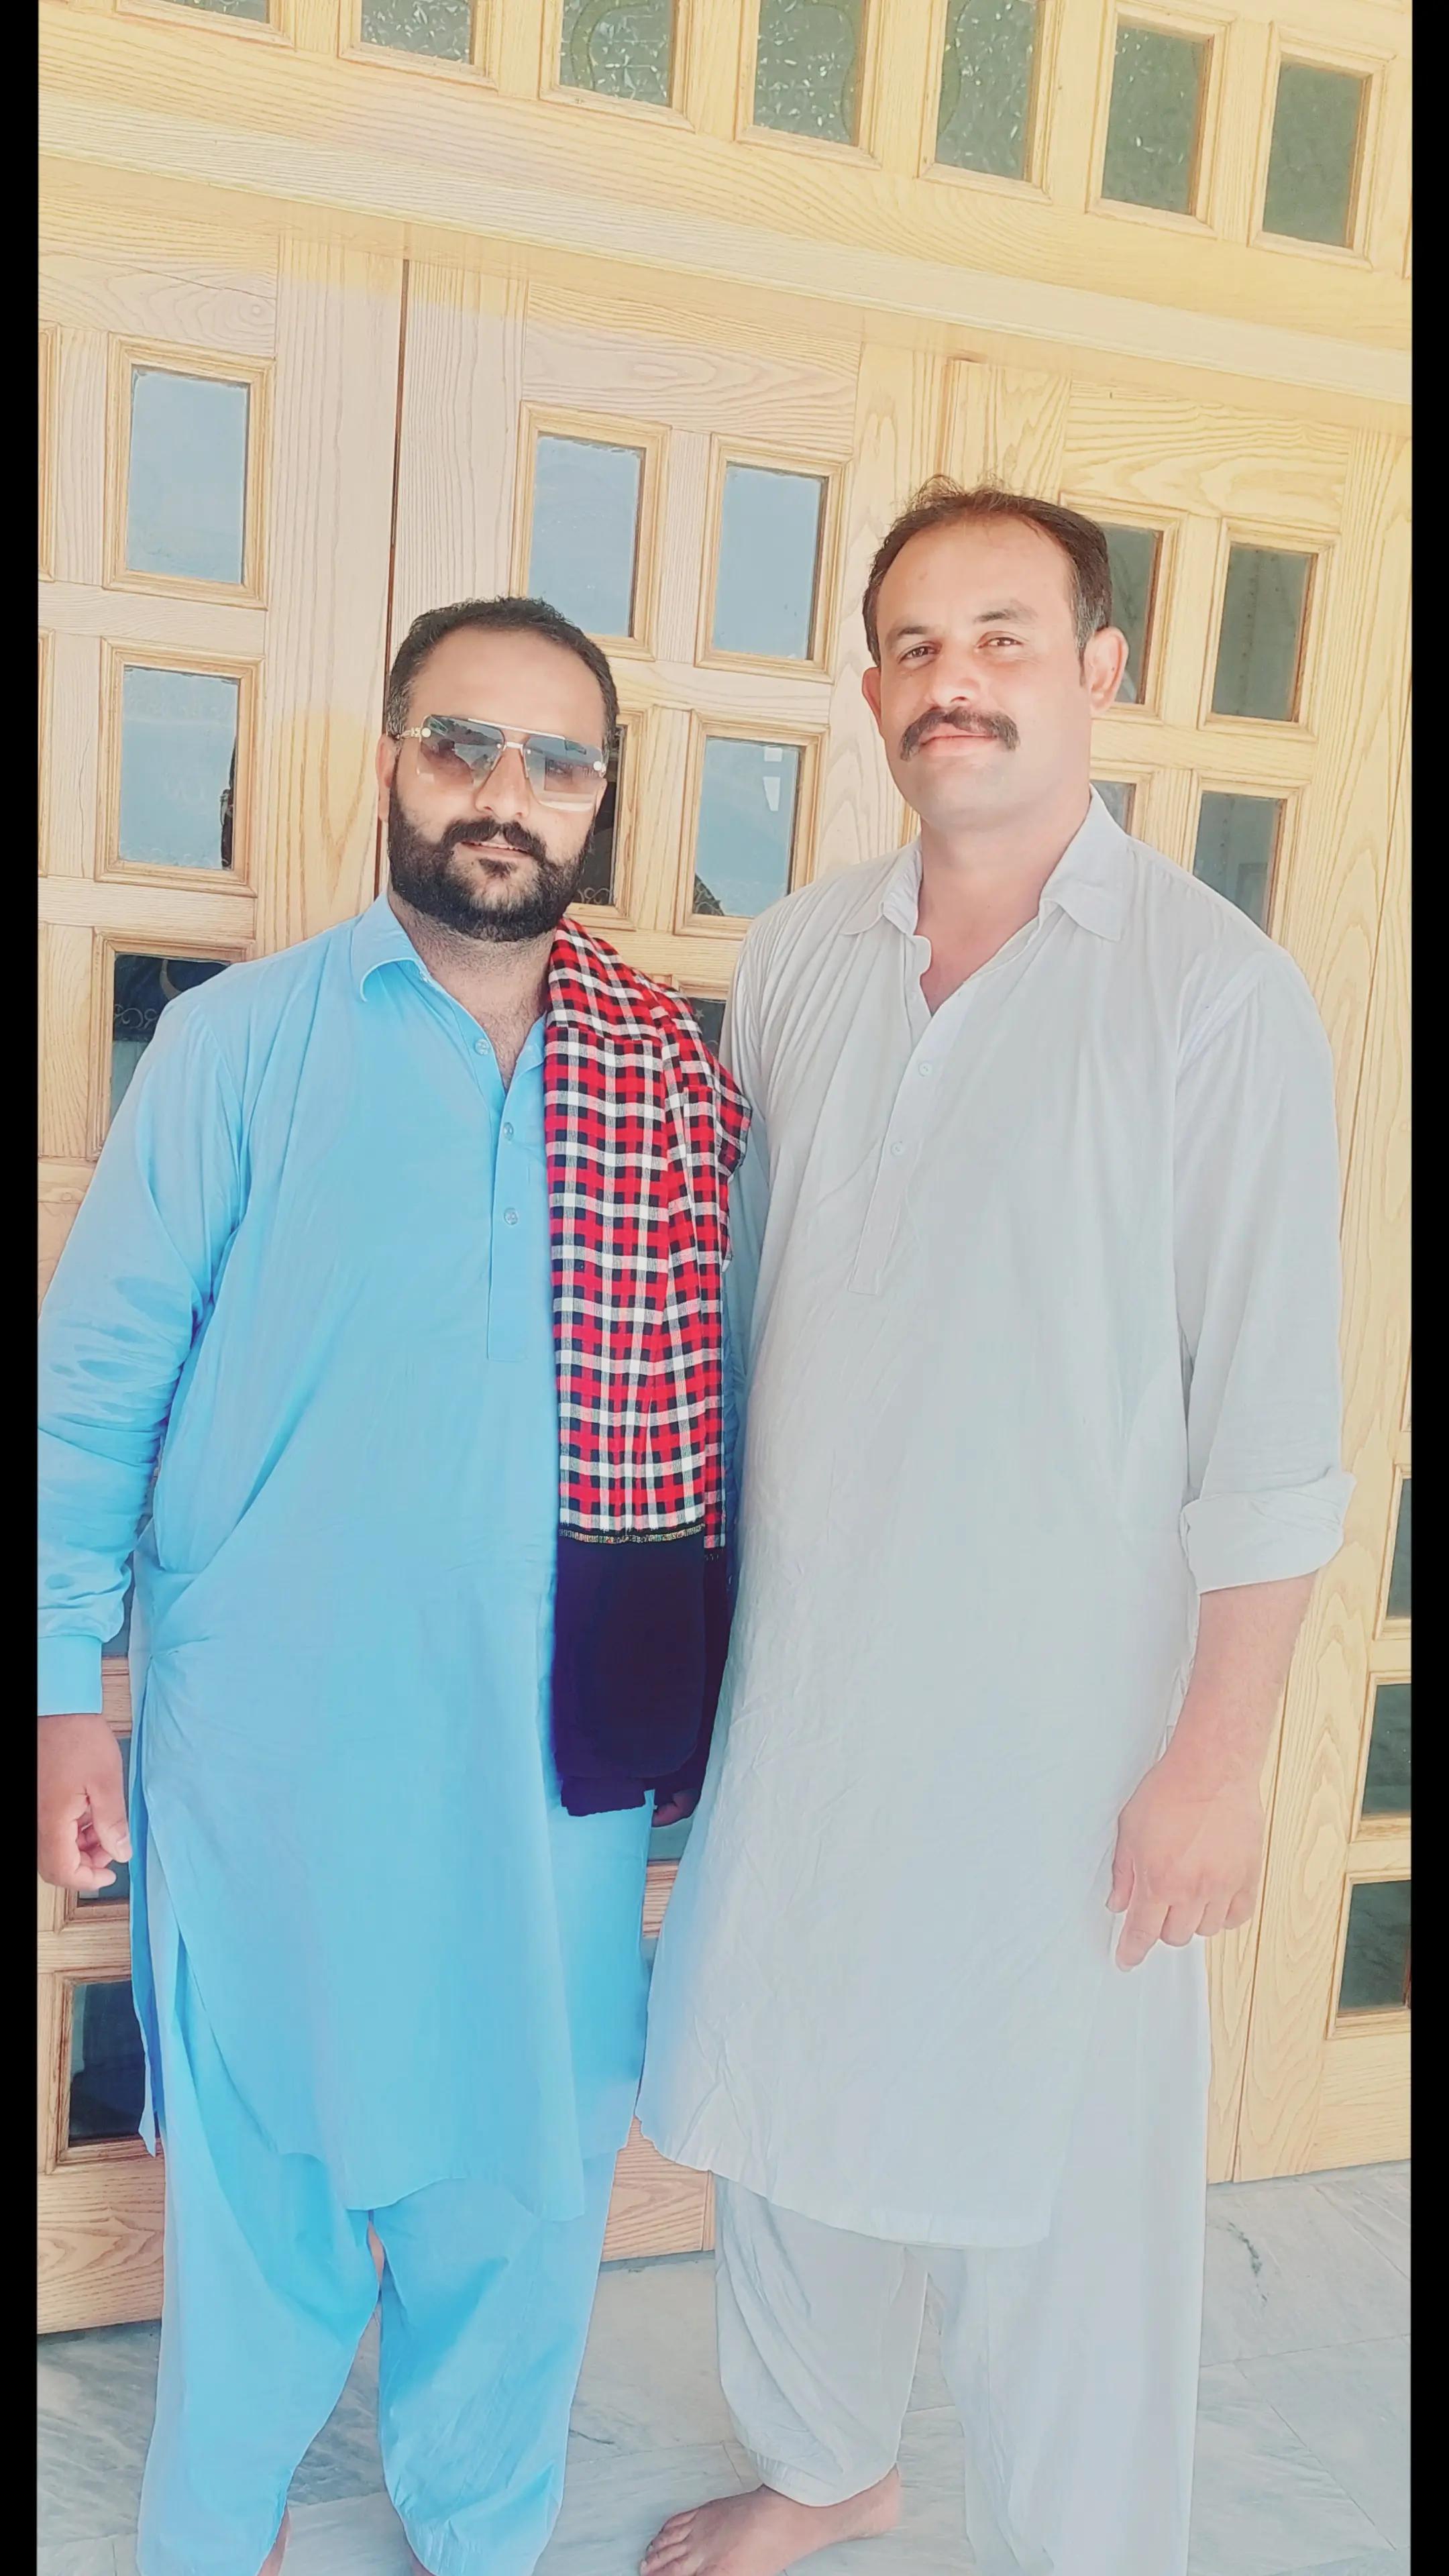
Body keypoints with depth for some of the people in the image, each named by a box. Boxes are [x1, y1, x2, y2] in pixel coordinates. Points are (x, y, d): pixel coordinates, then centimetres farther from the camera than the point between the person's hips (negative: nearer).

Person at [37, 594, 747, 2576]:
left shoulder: (681, 1071, 2)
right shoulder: (242, 1040, -4)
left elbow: (734, 1384, 6)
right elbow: (98, 1375, -2)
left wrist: (707, 1698, 6)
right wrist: (68, 1689, -5)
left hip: (559, 1739, 2)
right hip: (275, 1726, -2)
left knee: (531, 2160, 17)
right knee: (266, 2156, 16)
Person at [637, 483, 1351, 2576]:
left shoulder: (1218, 990, -11)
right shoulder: (795, 956, 4)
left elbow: (1272, 1417, -11)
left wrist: (1218, 1755, -12)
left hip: (1063, 1710, -5)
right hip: (799, 1677, 5)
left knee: (1058, 2182, 9)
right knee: (786, 2111, 21)